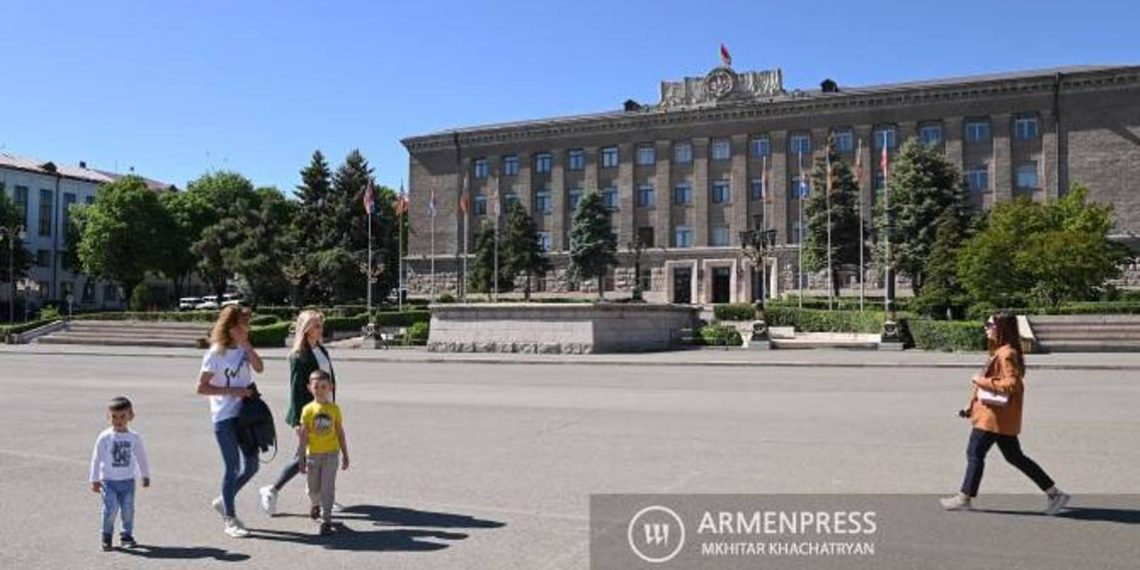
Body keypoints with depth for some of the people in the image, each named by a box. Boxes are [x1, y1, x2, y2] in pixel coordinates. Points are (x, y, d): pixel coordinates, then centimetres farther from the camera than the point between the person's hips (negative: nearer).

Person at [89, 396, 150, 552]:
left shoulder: (134, 437, 0)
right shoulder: (104, 437, -6)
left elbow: (141, 457, 10)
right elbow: (96, 458, -1)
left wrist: (145, 476, 16)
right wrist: (95, 480, -1)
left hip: (128, 480, 2)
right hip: (109, 481, -2)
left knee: (128, 509, 3)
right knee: (110, 509, -9)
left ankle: (127, 536, 18)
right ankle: (106, 536, 11)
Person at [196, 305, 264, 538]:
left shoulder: (244, 348, 8)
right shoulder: (216, 353, -10)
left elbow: (259, 368, -8)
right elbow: (201, 387, -11)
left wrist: (246, 344, -12)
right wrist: (233, 391, -16)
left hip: (245, 413, 6)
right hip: (224, 417, -6)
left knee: (251, 465, 10)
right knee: (232, 466, -1)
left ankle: (224, 501, 32)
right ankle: (230, 520, 11)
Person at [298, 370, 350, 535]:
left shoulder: (334, 409, -2)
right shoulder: (308, 410, -6)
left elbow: (340, 433, 5)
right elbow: (303, 436, -3)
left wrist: (345, 455, 7)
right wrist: (302, 459, -5)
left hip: (331, 454, -1)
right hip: (313, 454, 1)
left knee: (327, 487, -5)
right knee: (313, 488, 15)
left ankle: (326, 519, 1)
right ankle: (316, 504, 46)